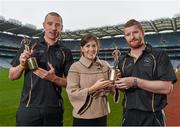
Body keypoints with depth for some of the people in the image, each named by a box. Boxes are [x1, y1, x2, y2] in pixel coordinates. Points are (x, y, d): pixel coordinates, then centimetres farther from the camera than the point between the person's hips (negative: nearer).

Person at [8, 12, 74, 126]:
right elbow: (12, 76, 5)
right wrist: (22, 65, -15)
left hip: (54, 110, 1)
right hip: (28, 108, -1)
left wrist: (53, 78, -16)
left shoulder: (65, 52, 3)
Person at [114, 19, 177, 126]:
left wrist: (135, 82, -20)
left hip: (152, 116, -4)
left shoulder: (159, 55, -6)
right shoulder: (123, 60, 8)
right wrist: (119, 84, -7)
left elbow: (167, 88, -16)